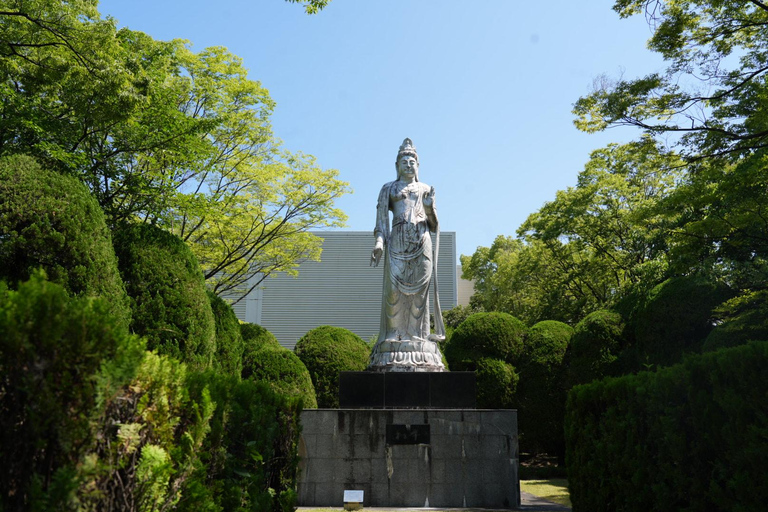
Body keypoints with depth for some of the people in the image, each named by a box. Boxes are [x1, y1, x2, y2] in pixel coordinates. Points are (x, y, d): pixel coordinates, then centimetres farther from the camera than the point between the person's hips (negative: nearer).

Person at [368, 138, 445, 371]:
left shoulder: (426, 189, 19)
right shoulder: (389, 188, 15)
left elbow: (433, 224, 15)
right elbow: (381, 218, 5)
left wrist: (429, 206, -5)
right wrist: (379, 242, -10)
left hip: (421, 241, 2)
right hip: (397, 240, -1)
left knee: (419, 289, -4)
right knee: (395, 287, -10)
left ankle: (417, 336, -1)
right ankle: (394, 335, -7)